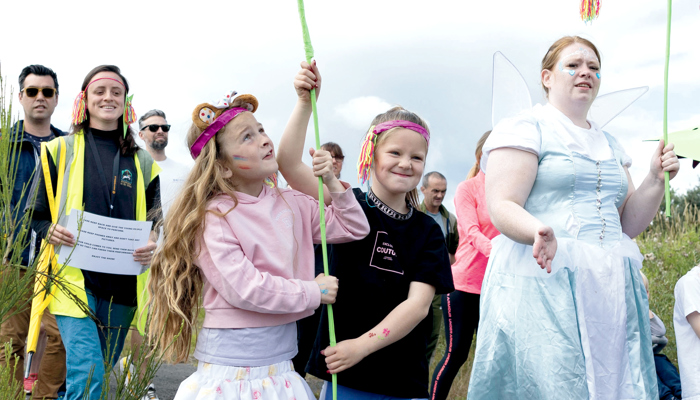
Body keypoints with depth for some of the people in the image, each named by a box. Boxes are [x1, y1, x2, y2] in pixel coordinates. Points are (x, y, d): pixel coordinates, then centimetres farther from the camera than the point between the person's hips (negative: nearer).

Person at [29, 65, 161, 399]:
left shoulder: (142, 162, 12)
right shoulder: (61, 150, 5)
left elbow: (155, 221, 15)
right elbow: (35, 213, 7)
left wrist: (153, 245, -7)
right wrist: (50, 231, -15)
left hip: (123, 283, 4)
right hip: (75, 277, -3)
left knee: (104, 371, 13)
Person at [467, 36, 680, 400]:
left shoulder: (610, 144, 21)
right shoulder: (525, 128, 0)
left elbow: (629, 225, 19)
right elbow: (501, 207, -11)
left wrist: (656, 179, 3)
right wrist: (539, 231, -31)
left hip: (612, 291, 6)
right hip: (543, 280, -6)